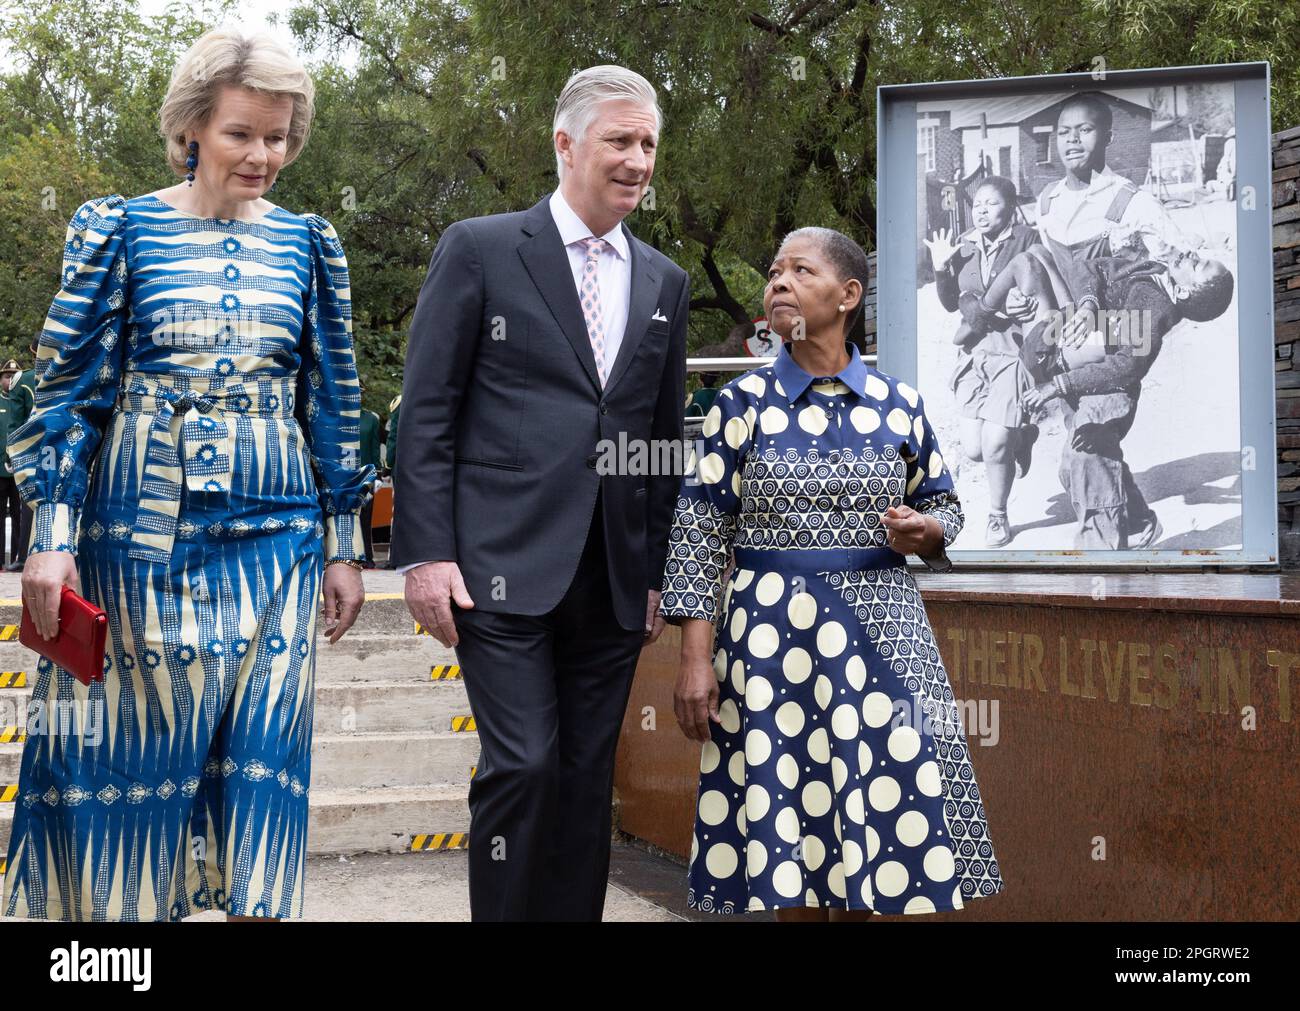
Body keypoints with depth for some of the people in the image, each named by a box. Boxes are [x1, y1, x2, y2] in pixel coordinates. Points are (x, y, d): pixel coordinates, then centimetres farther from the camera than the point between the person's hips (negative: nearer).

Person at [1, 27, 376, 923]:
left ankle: (254, 905, 16)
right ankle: (125, 900, 21)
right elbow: (73, 387, 0)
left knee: (263, 744, 3)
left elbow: (332, 400, 10)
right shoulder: (121, 229, 1)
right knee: (137, 743, 4)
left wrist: (345, 546, 8)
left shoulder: (307, 244, 7)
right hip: (143, 527, -2)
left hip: (275, 532, 2)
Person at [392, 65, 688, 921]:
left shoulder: (665, 283, 15)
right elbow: (426, 413, -2)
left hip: (613, 582, 5)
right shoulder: (480, 249, 1)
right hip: (505, 564, -4)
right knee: (524, 764, -9)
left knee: (588, 779, 8)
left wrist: (657, 575, 13)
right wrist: (426, 553, -9)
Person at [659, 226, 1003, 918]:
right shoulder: (743, 404, 1)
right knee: (787, 817, 3)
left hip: (879, 633, 1)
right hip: (772, 637, -1)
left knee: (877, 817, 2)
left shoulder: (899, 405, 5)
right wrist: (695, 658, -8)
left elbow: (945, 506, 15)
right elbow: (699, 534, -2)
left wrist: (924, 531, -9)